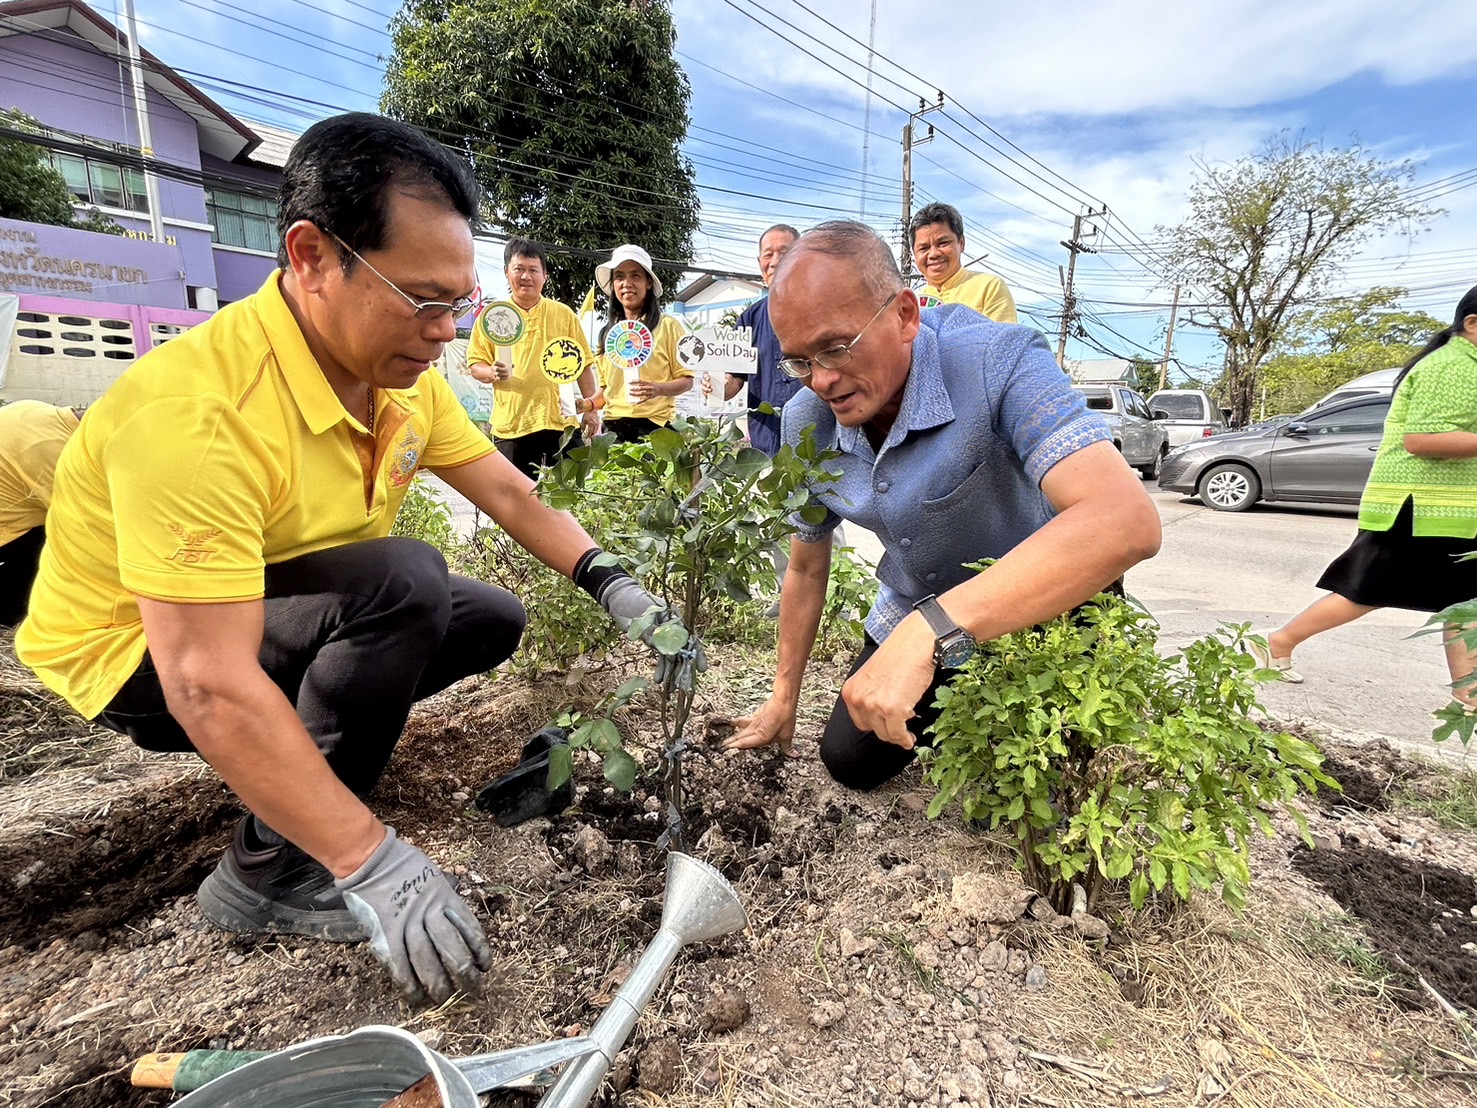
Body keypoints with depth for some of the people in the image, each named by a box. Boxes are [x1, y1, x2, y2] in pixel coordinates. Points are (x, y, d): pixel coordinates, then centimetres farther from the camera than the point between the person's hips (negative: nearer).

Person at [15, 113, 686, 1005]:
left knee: (492, 620, 3)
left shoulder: (404, 373, -10)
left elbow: (510, 493, -2)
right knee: (404, 583, -31)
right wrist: (373, 862, -38)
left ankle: (304, 738, 16)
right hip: (146, 656, -7)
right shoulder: (198, 408, -35)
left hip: (298, 607, 7)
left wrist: (613, 585, -13)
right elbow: (210, 686, -37)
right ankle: (270, 873, -13)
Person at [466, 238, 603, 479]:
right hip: (510, 427, 0)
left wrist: (592, 407, 3)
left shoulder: (564, 315, 9)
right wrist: (492, 373, -15)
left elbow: (583, 364, 10)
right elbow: (475, 363, 8)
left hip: (561, 423, 0)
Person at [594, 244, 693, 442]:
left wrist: (659, 389, -20)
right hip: (613, 426, 4)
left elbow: (686, 379, -1)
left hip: (654, 425, -3)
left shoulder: (667, 326, -1)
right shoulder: (607, 332, 12)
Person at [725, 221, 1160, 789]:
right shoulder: (805, 423, -13)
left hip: (1040, 605, -4)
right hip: (917, 617, 5)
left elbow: (1127, 522, -47)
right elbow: (806, 568, 0)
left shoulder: (998, 362, -32)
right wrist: (784, 697, 6)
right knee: (849, 760, 10)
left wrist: (932, 632, -54)